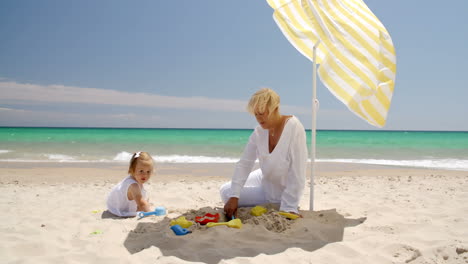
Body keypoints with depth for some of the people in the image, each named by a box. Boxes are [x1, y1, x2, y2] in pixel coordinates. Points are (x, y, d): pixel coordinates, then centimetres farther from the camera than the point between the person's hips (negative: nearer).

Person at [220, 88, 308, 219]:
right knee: (226, 192, 7)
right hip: (265, 181, 6)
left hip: (282, 192, -6)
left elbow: (297, 173, -30)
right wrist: (234, 197, -22)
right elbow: (244, 164, -13)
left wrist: (289, 208, -29)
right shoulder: (259, 131, -12)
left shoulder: (294, 128, -29)